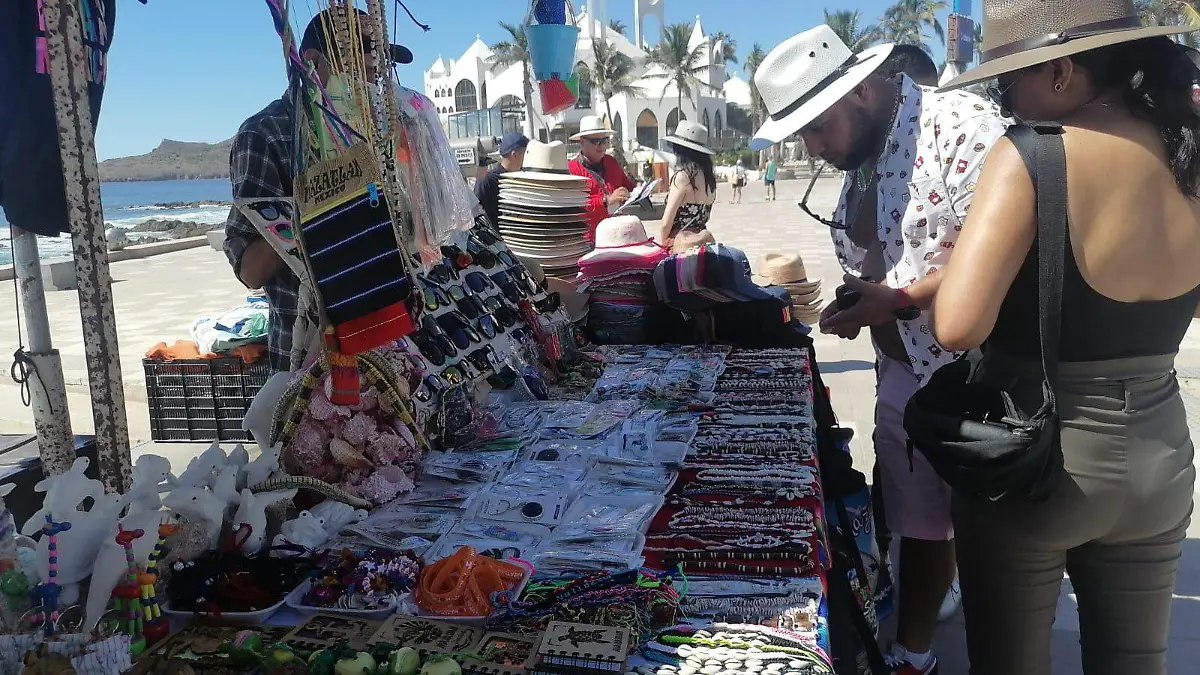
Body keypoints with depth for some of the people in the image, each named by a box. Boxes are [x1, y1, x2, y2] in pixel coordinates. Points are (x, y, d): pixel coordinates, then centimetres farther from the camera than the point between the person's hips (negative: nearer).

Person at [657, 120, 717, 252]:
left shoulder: (683, 176, -14)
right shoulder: (710, 176, 7)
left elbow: (666, 224, -12)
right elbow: (703, 217, 13)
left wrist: (661, 244, -1)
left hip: (682, 243, -8)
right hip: (701, 240, 8)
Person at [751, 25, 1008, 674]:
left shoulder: (960, 124, -17)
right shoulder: (860, 162, 11)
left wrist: (899, 302, -24)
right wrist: (855, 308, -1)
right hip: (903, 374, 8)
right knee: (918, 526, 19)